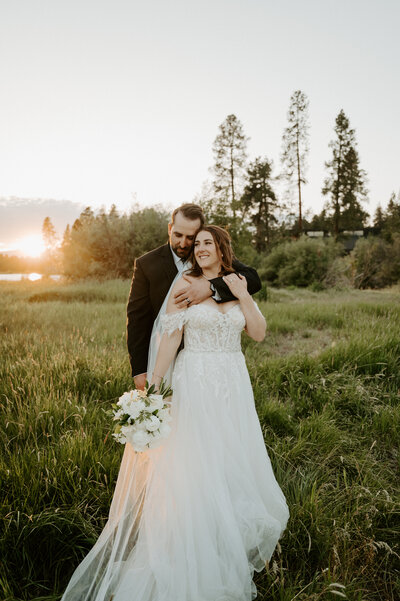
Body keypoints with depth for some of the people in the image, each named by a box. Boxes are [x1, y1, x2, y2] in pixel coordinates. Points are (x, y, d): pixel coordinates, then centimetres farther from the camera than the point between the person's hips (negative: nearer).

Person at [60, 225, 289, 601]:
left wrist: (243, 296, -9)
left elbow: (259, 333, 3)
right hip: (195, 383, -4)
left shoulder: (240, 284, 6)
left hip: (233, 384, 4)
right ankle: (195, 556, 24)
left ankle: (232, 539, 39)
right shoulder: (184, 286, -5)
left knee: (234, 461, 15)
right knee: (192, 464, 3)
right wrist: (153, 387, -12)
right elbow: (170, 338, -9)